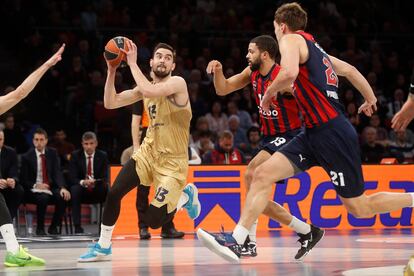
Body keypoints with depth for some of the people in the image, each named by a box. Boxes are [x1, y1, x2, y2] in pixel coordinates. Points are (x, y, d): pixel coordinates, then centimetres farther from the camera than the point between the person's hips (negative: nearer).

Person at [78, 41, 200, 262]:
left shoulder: (177, 83, -15)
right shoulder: (146, 87, 7)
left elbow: (149, 91, -35)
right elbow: (110, 103, 3)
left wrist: (132, 63, -26)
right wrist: (112, 70, -8)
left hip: (172, 161, -6)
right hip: (148, 152, 6)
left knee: (153, 221, -11)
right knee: (114, 193, -10)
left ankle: (186, 195, 19)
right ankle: (103, 247, 6)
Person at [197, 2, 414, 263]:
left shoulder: (292, 39, -5)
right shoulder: (315, 47, 20)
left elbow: (289, 72, -26)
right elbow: (350, 69, 32)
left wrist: (269, 94, -7)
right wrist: (370, 99, 47)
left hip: (332, 133, -9)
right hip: (314, 133, 9)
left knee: (360, 208, -1)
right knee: (263, 174, -2)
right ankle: (235, 242, -5)